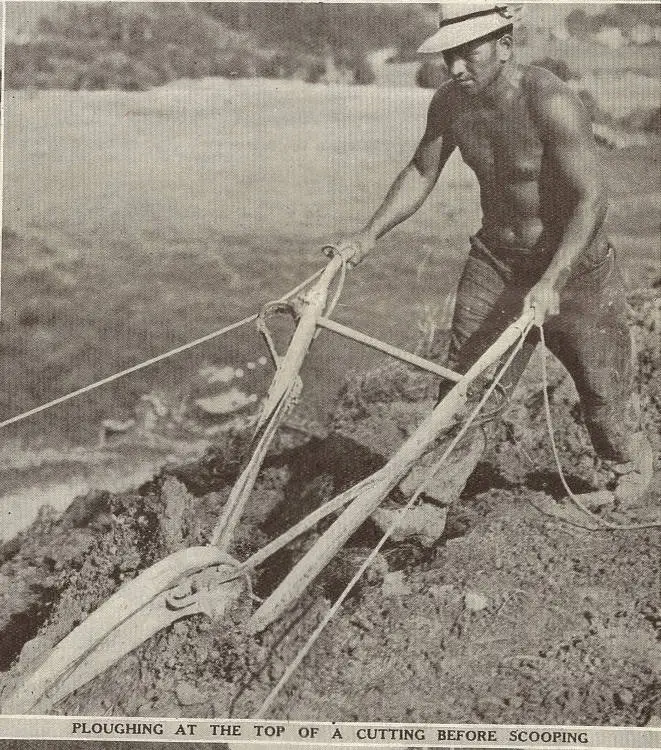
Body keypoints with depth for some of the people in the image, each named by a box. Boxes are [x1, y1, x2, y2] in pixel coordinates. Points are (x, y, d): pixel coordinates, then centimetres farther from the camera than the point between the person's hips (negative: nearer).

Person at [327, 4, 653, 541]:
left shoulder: (552, 104, -28)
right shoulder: (450, 103, -8)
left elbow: (590, 200, -30)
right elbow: (422, 172, 8)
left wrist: (550, 283, -39)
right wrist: (369, 236, 0)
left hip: (574, 262, -4)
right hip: (495, 259, 5)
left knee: (601, 383, 13)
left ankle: (632, 464, 43)